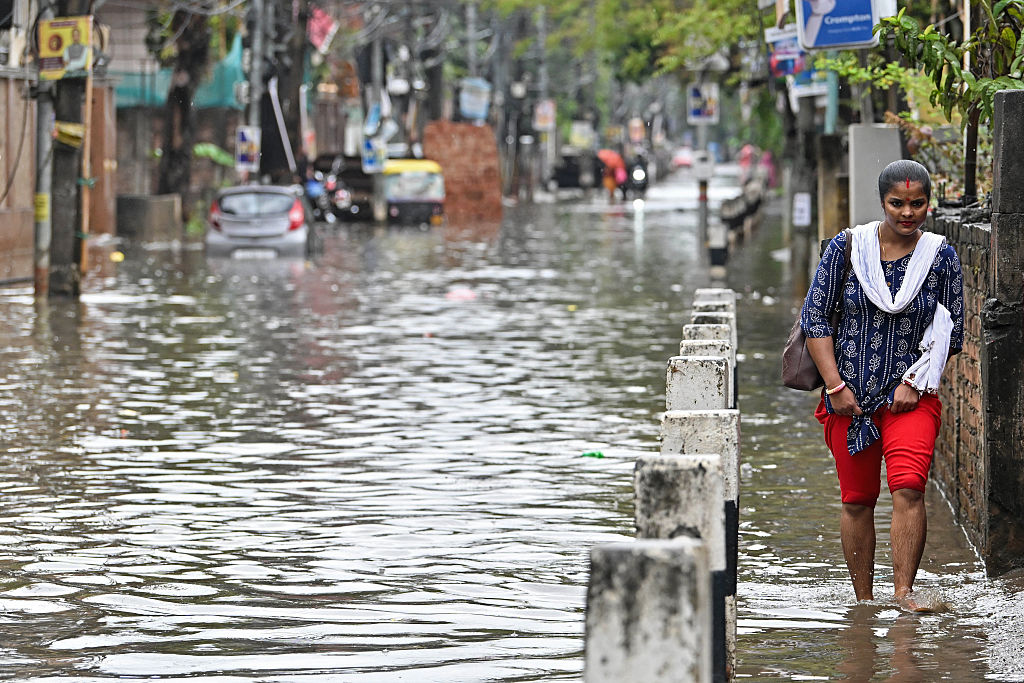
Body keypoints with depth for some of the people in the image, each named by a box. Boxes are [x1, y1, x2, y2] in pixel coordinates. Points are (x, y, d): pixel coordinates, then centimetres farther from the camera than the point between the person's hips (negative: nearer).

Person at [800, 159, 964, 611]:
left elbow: (952, 332, 5)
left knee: (909, 488, -20)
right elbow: (815, 317, 0)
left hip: (911, 397, -1)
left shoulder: (940, 257, 0)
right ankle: (863, 602, 16)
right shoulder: (846, 248, -2)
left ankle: (903, 592, -20)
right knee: (857, 500, 6)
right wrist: (835, 386, -7)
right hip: (850, 396, 1)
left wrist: (916, 381, -6)